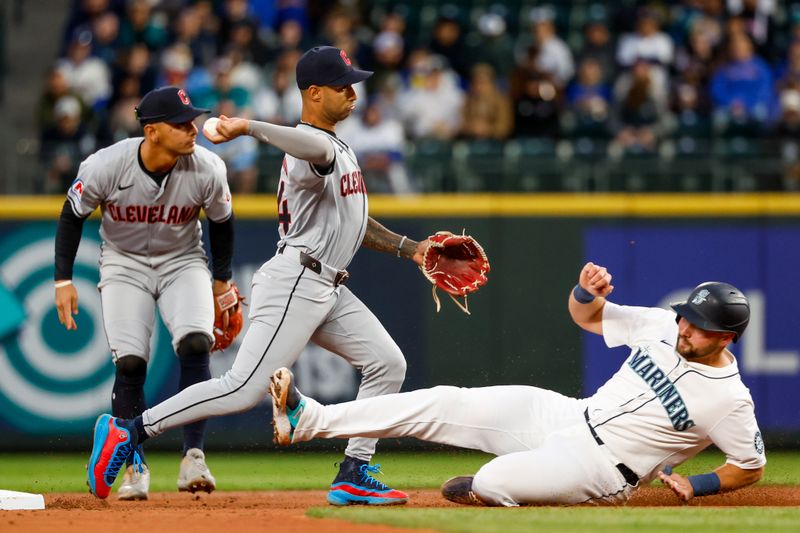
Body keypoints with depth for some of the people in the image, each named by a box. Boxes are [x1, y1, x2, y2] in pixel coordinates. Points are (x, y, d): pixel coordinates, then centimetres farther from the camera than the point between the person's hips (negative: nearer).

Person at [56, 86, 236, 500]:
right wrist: (63, 280, -8)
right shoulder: (106, 166, -24)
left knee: (195, 345, -23)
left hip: (183, 263, 1)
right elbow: (72, 216, -6)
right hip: (124, 265, -1)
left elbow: (221, 222, 1)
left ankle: (193, 457, -18)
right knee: (129, 362, -13)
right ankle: (135, 469, 1)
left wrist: (222, 279, 9)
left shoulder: (207, 170, -19)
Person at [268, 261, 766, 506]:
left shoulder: (731, 400, -17)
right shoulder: (662, 327, 1)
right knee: (447, 404, -7)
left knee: (492, 483, -29)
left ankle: (482, 491, 12)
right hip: (564, 415, 6)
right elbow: (586, 315, 10)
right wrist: (587, 289, -12)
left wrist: (695, 486, -17)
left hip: (601, 468, -6)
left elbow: (752, 467, -6)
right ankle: (310, 419, -7)